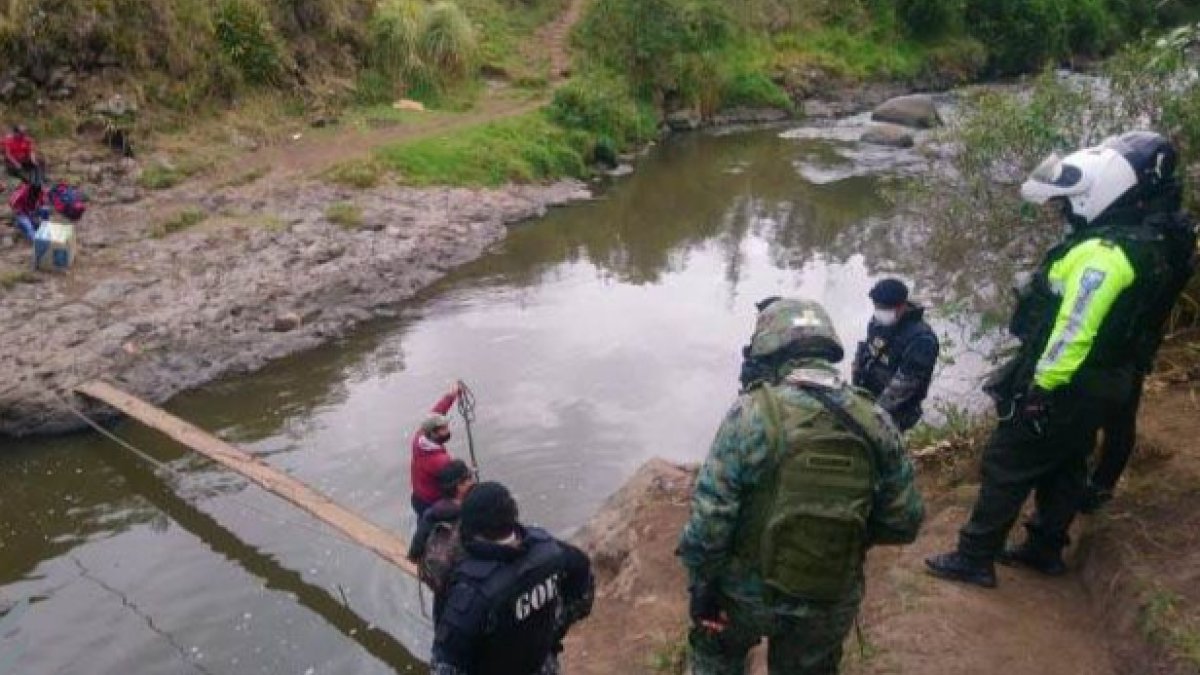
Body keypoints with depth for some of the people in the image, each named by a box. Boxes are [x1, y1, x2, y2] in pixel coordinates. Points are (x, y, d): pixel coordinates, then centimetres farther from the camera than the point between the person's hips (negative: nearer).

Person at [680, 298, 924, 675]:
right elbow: (903, 523, -1)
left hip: (748, 592, -2)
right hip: (833, 605, 3)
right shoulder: (875, 421, -10)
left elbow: (709, 516, -20)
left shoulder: (752, 413, -20)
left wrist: (700, 585, -5)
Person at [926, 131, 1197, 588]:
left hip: (1062, 389, -9)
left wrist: (1041, 386, -21)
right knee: (1065, 467, 21)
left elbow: (1074, 332, -30)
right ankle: (1045, 549, 35)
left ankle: (974, 558, 10)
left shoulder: (1104, 254, -28)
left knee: (1007, 469, 1)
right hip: (1103, 388, 9)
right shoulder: (1157, 242, 4)